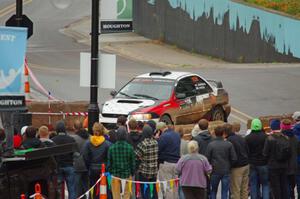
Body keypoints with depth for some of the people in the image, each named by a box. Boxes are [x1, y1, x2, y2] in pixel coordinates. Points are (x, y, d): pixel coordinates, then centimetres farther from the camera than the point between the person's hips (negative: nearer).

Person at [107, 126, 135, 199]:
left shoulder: (112, 147, -11)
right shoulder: (130, 147, -12)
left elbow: (109, 162, -4)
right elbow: (133, 162, -4)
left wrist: (110, 172, 10)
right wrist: (132, 173, 10)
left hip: (115, 174, 0)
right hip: (127, 174, 0)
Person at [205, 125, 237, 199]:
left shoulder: (210, 145, -9)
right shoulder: (229, 144, -6)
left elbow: (207, 159, -7)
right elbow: (234, 158, -6)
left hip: (215, 171, 0)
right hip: (226, 171, 0)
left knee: (213, 191, 14)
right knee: (224, 192, 5)